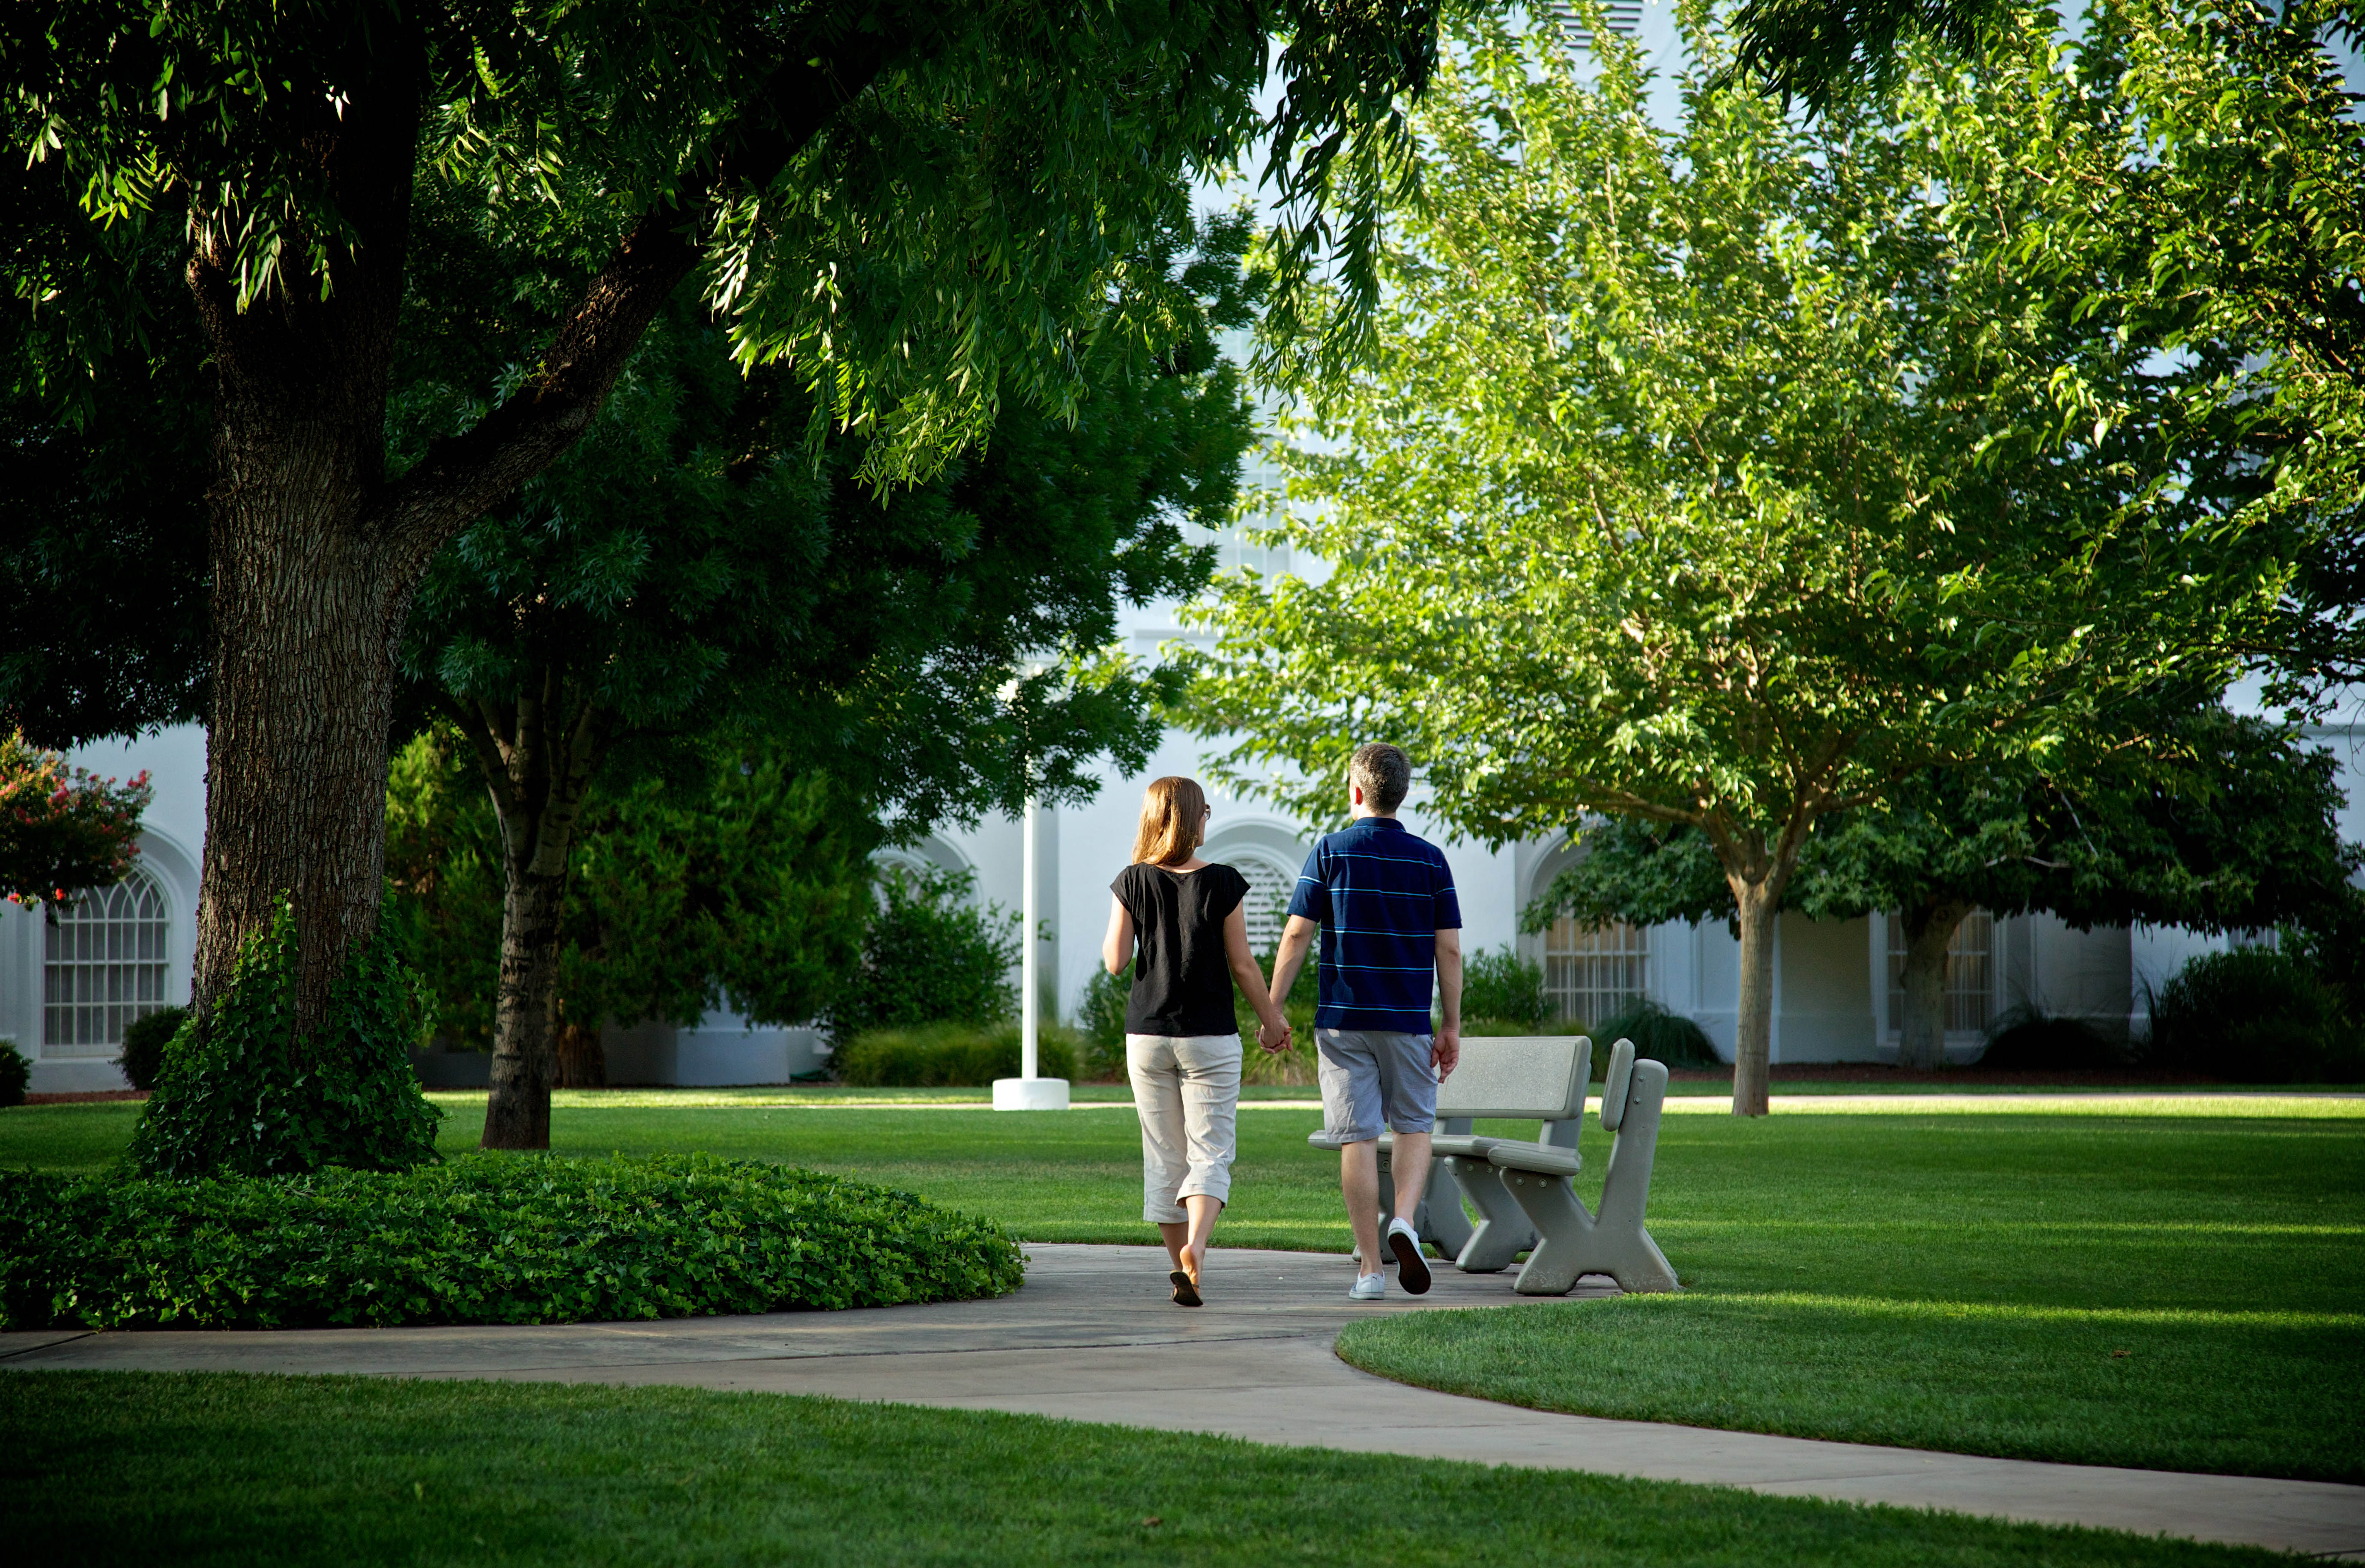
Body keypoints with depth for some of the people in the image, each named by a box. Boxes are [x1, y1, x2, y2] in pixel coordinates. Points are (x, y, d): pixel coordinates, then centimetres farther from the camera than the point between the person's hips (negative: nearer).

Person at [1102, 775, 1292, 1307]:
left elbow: (1115, 961, -5)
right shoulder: (1222, 884, -7)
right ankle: (1195, 1245, -24)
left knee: (1165, 1157, 11)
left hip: (1147, 1037, 2)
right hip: (1210, 1038, -2)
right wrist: (1271, 1019, 8)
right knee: (1210, 1152, 0)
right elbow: (1242, 966, -5)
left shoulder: (1132, 883, -3)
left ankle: (1182, 1266, 15)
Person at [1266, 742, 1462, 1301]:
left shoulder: (1331, 852, -3)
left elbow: (1296, 936, -6)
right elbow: (1449, 950, -1)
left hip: (1343, 1019, -1)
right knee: (1415, 1126, 16)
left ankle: (1369, 1267, 3)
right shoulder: (1430, 859, 1)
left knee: (1358, 1137, 2)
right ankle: (1405, 1221, -9)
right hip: (1408, 1020, 1)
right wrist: (1452, 1027, 5)